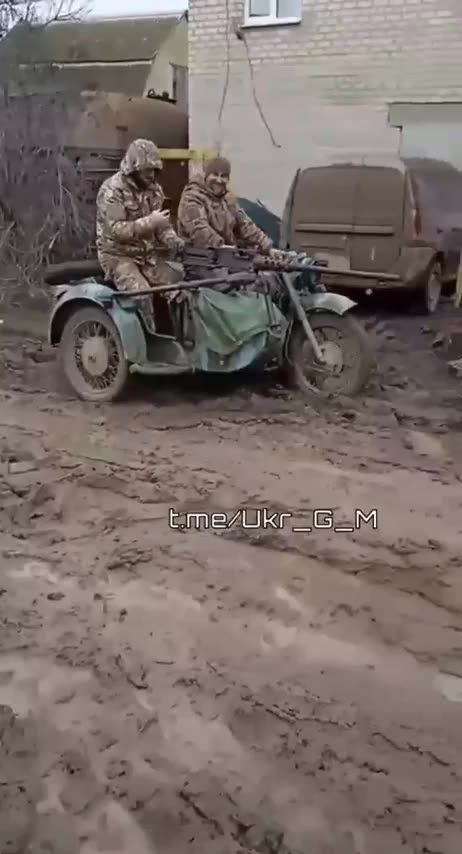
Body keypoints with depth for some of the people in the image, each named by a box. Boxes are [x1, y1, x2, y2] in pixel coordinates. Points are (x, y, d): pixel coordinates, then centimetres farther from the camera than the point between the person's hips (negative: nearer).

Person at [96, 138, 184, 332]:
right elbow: (115, 230, -23)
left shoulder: (154, 188, 9)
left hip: (148, 253, 6)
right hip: (118, 255, -6)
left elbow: (161, 224, 12)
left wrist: (172, 239, -11)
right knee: (142, 293, -29)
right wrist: (150, 222, -29)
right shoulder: (112, 190, -14)